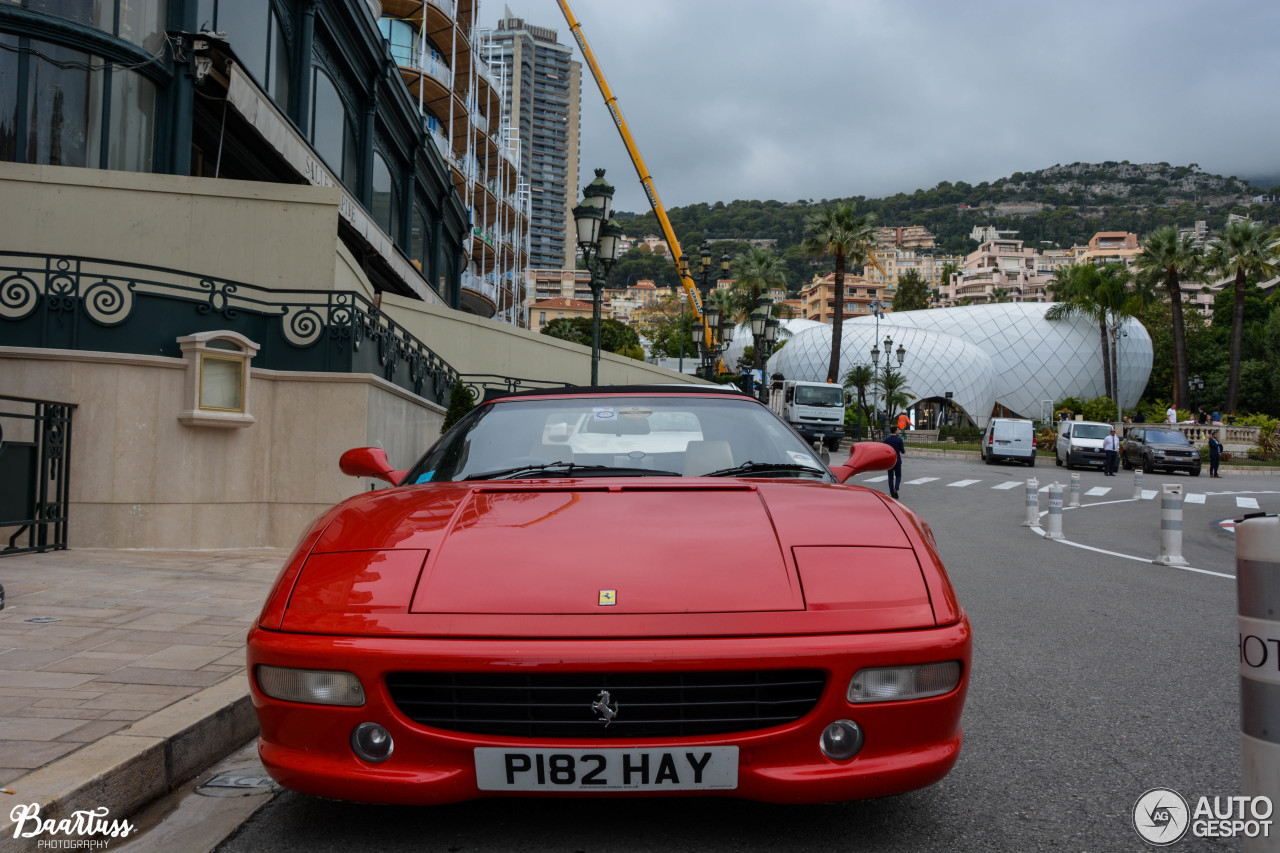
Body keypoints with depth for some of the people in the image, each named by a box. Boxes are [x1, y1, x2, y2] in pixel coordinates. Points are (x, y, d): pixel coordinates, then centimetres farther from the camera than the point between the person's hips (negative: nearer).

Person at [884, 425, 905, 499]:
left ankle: (892, 493, 6)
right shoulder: (899, 440, -8)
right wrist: (904, 450, 16)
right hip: (897, 460, -2)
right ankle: (896, 489, -14)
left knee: (891, 477, 8)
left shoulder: (886, 440, 0)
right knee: (898, 476, 11)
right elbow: (902, 451, -7)